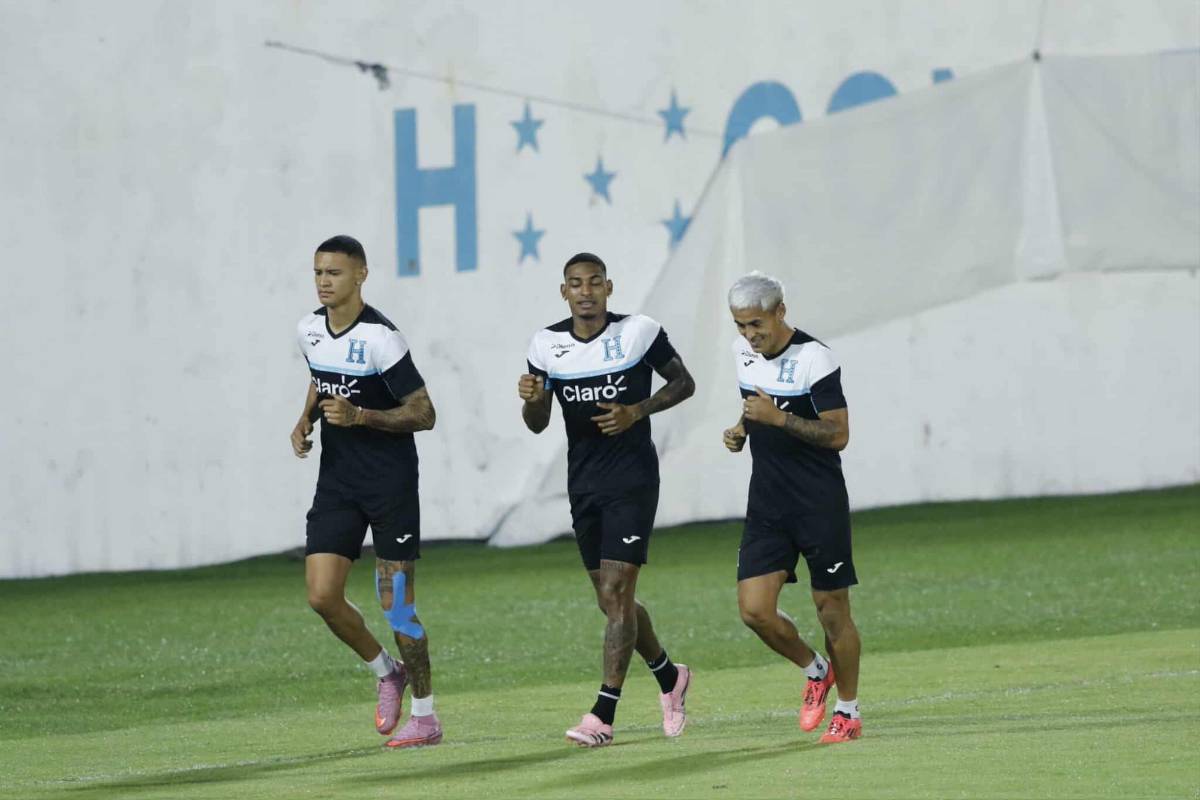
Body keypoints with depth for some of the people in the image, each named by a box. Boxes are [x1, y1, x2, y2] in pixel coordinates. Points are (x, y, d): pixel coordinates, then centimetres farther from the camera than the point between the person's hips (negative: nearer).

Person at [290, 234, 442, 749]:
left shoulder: (380, 338, -17)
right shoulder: (309, 330, 4)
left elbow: (423, 414, -15)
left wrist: (359, 416, -26)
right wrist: (306, 420, 6)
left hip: (389, 480, -6)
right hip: (337, 480, 6)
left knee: (396, 606, -4)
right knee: (322, 596, -5)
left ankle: (425, 716, 9)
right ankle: (386, 673, 20)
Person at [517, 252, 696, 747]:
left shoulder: (640, 332, -8)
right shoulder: (546, 345, 1)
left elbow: (683, 383, 4)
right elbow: (537, 425, 8)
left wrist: (637, 411, -13)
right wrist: (532, 399, -16)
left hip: (633, 479, -5)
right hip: (583, 483, 5)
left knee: (617, 592, -13)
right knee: (612, 602, 11)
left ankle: (603, 715, -15)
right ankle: (669, 677, 35)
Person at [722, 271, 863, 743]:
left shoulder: (813, 360, -16)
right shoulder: (744, 351, 6)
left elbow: (838, 435, -17)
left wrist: (779, 419, -27)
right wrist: (741, 430, 4)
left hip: (821, 504, -6)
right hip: (767, 504, 6)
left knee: (831, 609, 1)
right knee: (754, 608, -6)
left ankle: (848, 713, 17)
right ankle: (815, 671, 21)